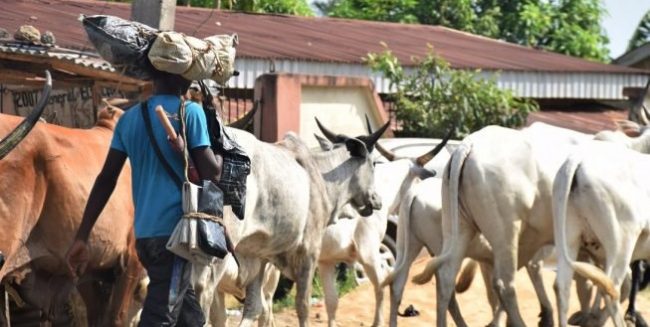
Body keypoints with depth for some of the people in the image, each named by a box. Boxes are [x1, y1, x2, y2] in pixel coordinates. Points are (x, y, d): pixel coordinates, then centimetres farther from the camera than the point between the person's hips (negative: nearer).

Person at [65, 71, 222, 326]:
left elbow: (106, 178, 9)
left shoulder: (129, 119, 12)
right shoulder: (190, 113, -5)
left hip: (144, 234, 7)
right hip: (176, 231, -7)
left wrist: (81, 238, 9)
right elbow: (211, 173, -10)